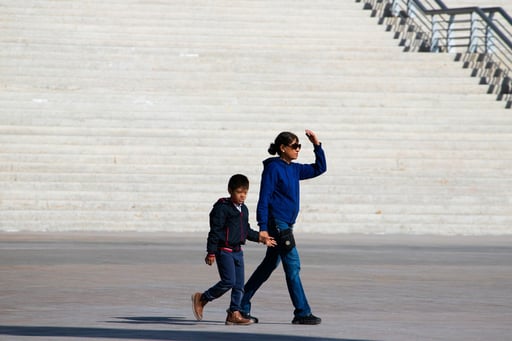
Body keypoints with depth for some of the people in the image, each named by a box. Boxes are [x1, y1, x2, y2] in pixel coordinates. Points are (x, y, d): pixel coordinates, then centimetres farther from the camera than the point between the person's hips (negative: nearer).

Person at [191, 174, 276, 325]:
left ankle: (234, 314, 10)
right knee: (229, 281, -15)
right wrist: (211, 253, -15)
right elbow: (215, 231, -13)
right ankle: (201, 299, 1)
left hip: (237, 251, 8)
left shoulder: (243, 209, 13)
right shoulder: (222, 208, -12)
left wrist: (261, 238, 16)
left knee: (239, 284, 5)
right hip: (224, 250, -8)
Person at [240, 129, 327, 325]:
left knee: (269, 266, 12)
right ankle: (302, 313, -7)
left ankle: (242, 307, 18)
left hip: (286, 225, 9)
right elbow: (264, 199, -13)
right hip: (276, 223, -9)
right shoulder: (273, 168, -10)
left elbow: (319, 168, 25)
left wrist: (317, 146, 13)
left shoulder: (294, 169, 13)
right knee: (292, 267, -9)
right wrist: (263, 228, -18)